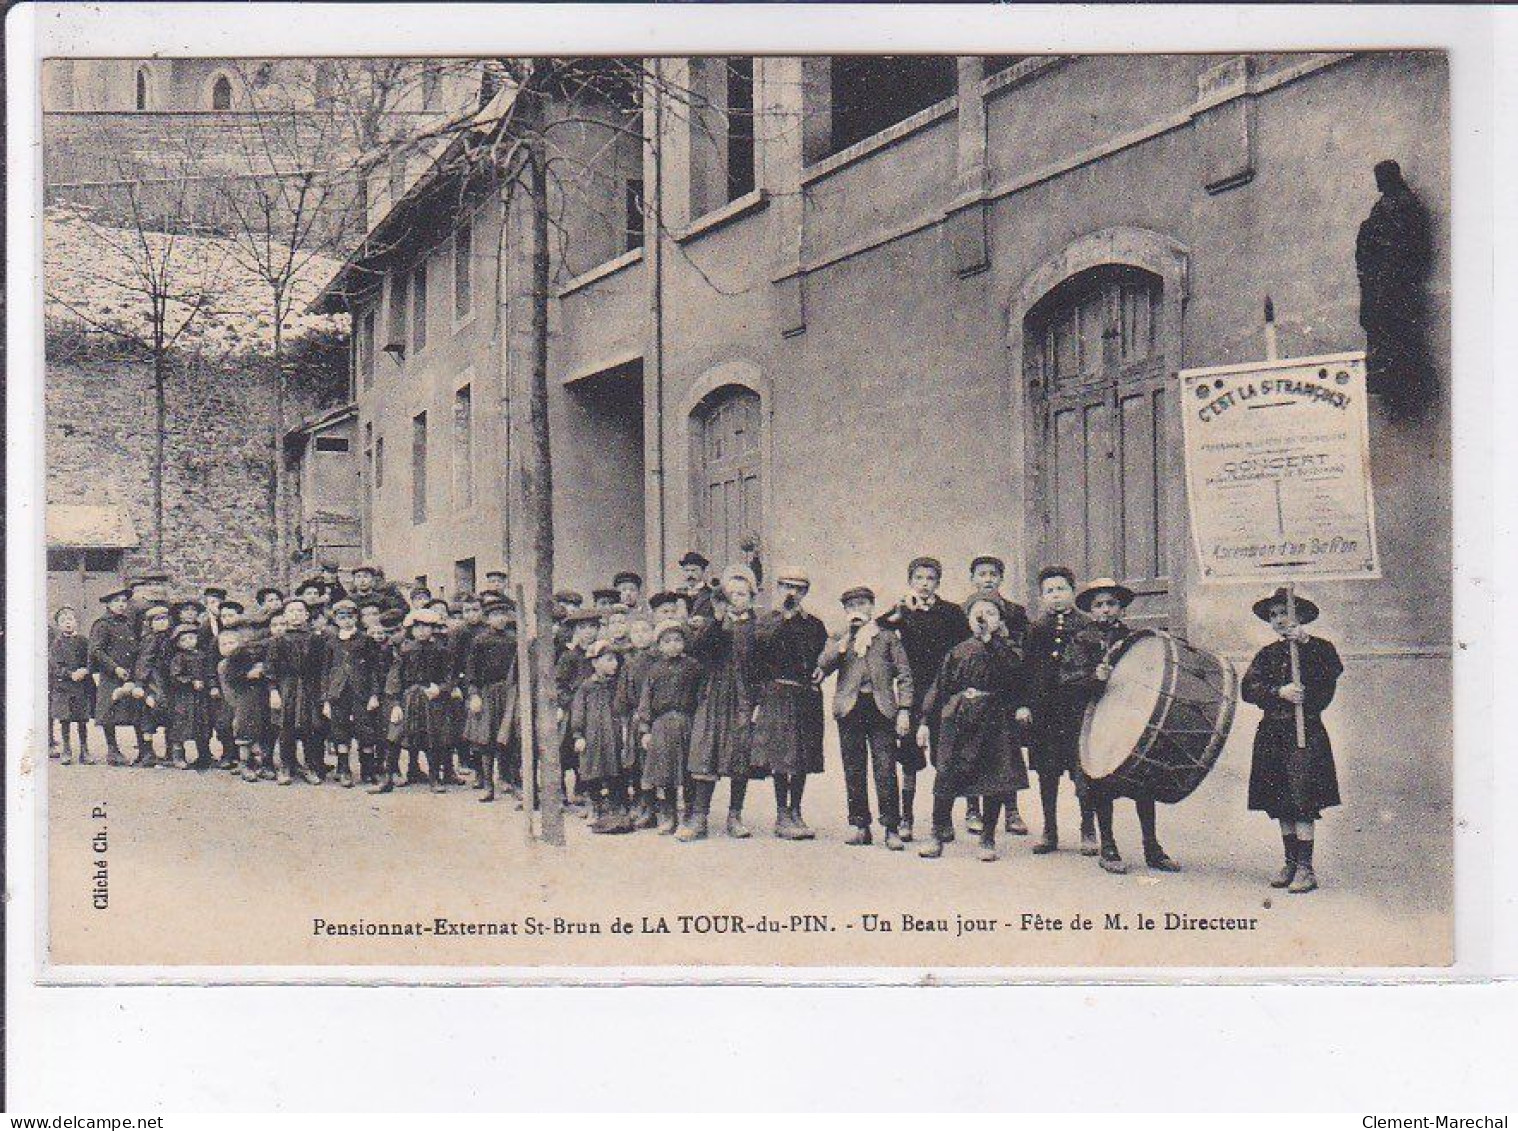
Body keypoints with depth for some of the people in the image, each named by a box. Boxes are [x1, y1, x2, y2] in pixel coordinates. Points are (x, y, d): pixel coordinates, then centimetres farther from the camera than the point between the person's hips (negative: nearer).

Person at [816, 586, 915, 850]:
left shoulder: (887, 636, 11)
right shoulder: (838, 639, 16)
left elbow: (904, 674, 7)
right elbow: (823, 665, -2)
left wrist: (904, 710, -3)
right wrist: (847, 639, -7)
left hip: (881, 707, -2)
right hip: (850, 709, 2)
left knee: (886, 768, -7)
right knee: (854, 770, 5)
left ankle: (891, 828, -4)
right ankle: (859, 825, 13)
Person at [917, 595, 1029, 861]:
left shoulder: (1010, 648, 7)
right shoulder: (959, 651, 10)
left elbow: (1013, 669, -16)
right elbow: (940, 687, 10)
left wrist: (990, 640, -15)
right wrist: (926, 721, 6)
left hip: (996, 717, -1)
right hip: (957, 717, 1)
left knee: (995, 778, 0)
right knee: (946, 775, -4)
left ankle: (988, 839, 13)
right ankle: (939, 834, 9)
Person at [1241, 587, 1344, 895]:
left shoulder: (1318, 648, 3)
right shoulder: (1267, 655, 15)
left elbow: (1334, 671, -18)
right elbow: (1248, 688, 1)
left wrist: (1306, 642, -23)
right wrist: (1280, 692, -14)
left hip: (1306, 733, -5)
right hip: (1272, 734, 5)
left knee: (1302, 802, -12)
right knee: (1280, 806, 7)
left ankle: (1306, 869, -9)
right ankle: (1290, 863, 17)